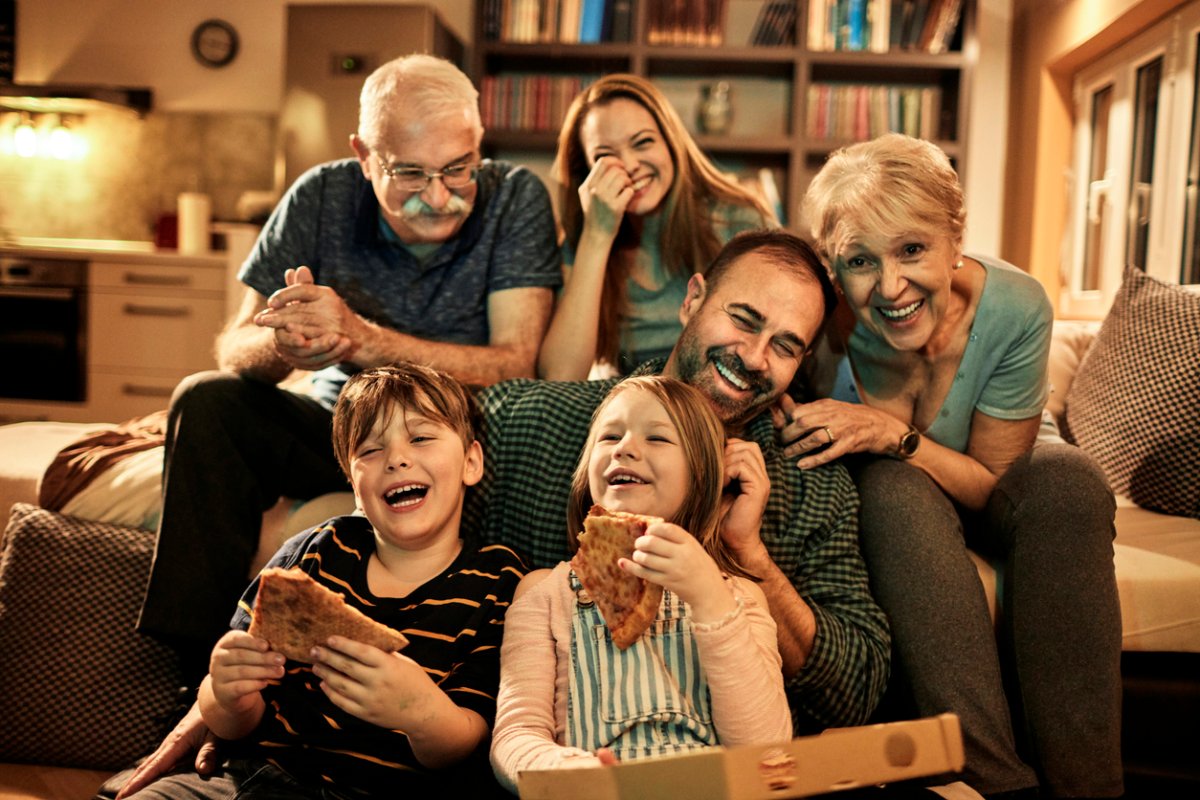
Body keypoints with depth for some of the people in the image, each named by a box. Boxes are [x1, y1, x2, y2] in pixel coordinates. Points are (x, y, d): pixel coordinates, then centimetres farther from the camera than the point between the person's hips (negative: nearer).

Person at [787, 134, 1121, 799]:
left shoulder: (1014, 307, -26)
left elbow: (995, 487, -17)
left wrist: (894, 435, -35)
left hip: (972, 495, 2)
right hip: (874, 510, -1)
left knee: (1065, 478, -29)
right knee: (894, 487, -34)